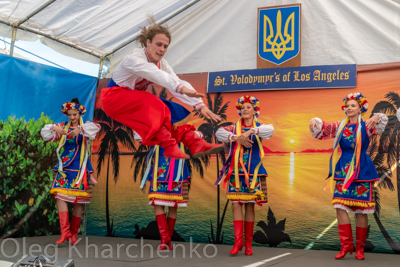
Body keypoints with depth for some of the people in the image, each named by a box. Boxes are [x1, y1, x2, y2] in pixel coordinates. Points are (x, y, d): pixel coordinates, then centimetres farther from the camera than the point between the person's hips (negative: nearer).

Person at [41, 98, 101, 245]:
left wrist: (80, 129, -32)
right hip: (65, 166, 2)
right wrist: (55, 129, -20)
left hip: (80, 168, -2)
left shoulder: (84, 127, 3)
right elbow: (46, 133, 1)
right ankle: (65, 231, -13)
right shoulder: (63, 126, 10)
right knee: (60, 195, -13)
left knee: (79, 200, 1)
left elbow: (96, 127, -17)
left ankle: (74, 233, 13)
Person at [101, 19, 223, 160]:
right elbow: (157, 75, -40)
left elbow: (177, 82, -15)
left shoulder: (162, 64, -1)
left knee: (173, 108, -17)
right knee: (151, 103, -34)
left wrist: (200, 106, -28)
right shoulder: (134, 58, -22)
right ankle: (169, 147, -40)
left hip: (136, 99, 6)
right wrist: (181, 88, -55)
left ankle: (195, 144, -26)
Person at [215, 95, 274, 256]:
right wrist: (237, 138, -21)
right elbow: (219, 133, -8)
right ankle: (238, 240, 0)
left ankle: (248, 243, 10)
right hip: (236, 172, 1)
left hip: (252, 173, -1)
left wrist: (251, 131, -27)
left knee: (250, 206, 2)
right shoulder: (234, 128, 9)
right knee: (236, 204, -6)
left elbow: (270, 130, -15)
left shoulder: (258, 128, 8)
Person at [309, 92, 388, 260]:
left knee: (361, 209, 1)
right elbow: (321, 129, 10)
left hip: (362, 171, -3)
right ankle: (346, 245, 3)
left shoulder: (366, 126, 1)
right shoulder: (340, 127, 10)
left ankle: (360, 248, 12)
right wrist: (314, 122, -10)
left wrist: (377, 117, -37)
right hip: (343, 171, 3)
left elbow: (381, 124, -16)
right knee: (340, 206, -6)